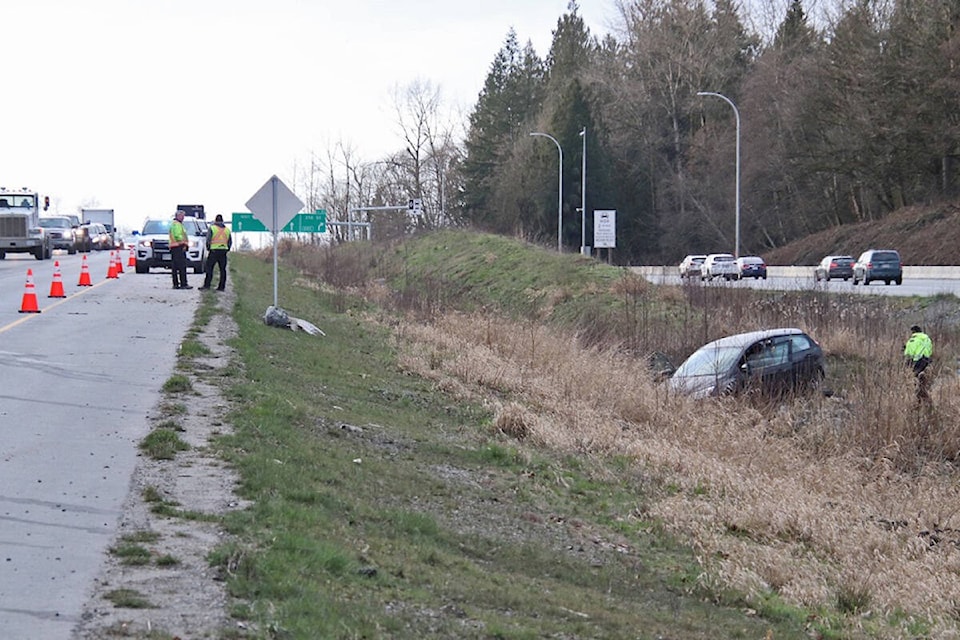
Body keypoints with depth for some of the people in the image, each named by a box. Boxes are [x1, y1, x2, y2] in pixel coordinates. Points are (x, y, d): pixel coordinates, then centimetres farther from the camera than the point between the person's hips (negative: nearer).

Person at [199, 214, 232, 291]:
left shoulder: (212, 228, -2)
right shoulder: (227, 230, 11)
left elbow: (208, 240, -7)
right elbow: (230, 242, 13)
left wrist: (208, 248, 7)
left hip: (214, 251, -4)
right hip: (223, 251, 4)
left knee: (209, 268, -1)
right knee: (222, 269, 6)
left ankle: (206, 285, -7)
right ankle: (222, 287, 5)